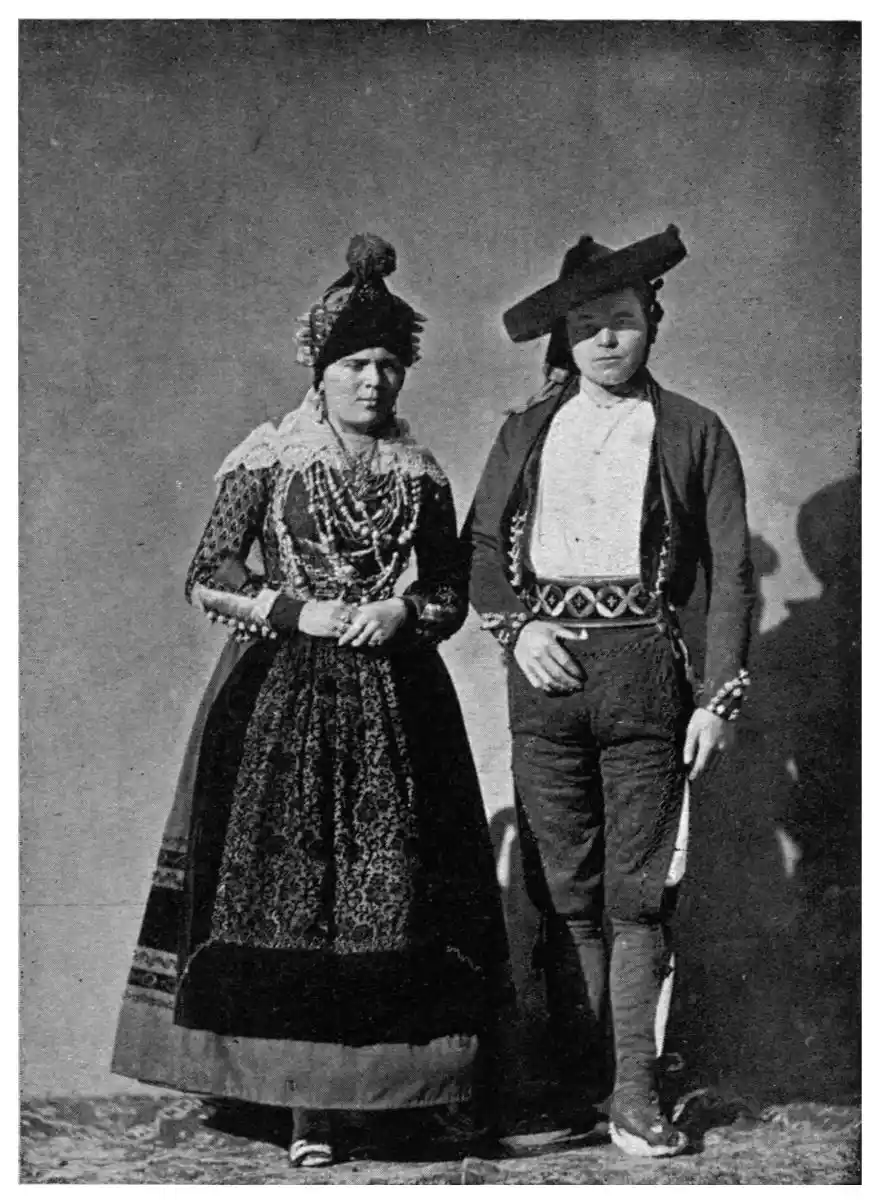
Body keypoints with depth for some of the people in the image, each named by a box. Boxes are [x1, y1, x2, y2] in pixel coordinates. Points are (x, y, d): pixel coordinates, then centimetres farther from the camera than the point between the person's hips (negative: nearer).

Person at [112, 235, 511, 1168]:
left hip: (392, 698, 3)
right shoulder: (266, 460, 1)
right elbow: (207, 581, -1)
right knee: (284, 887, -5)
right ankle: (302, 1102, 2)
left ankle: (392, 1077, 9)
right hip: (280, 695, -3)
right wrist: (301, 613, -11)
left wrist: (401, 612, -7)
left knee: (394, 892, -1)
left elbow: (451, 594, 14)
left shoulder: (420, 475, 10)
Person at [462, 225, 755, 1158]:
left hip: (642, 663, -2)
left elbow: (730, 574, 4)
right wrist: (517, 627, -2)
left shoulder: (692, 434, 6)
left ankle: (636, 1097, 3)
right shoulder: (528, 430, 14)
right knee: (563, 887, 3)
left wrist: (719, 697, -3)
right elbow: (479, 545, 15)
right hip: (544, 667, 2)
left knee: (637, 892, -2)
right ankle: (579, 1078, 12)